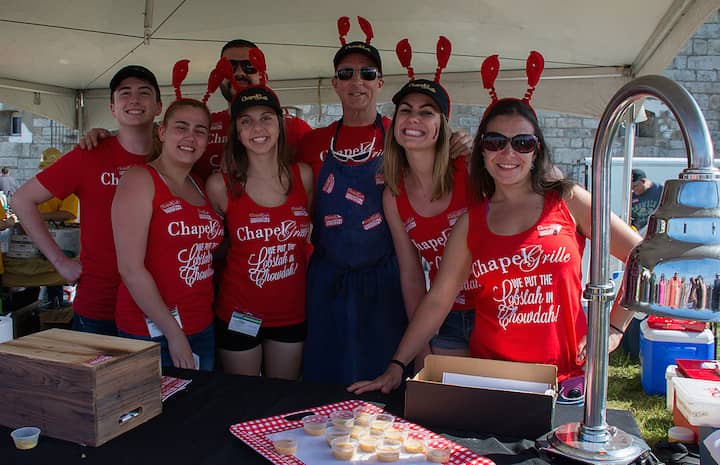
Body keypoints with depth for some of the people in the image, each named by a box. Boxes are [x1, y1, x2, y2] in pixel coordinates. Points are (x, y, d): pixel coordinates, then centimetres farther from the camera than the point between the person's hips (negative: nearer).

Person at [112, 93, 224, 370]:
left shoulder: (201, 188, 11)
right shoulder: (139, 181, -9)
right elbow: (131, 269, -16)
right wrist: (173, 332, -15)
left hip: (203, 328, 7)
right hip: (152, 333, -6)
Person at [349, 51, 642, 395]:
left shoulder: (568, 201, -2)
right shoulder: (470, 222, 4)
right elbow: (437, 300, 2)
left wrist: (614, 326, -2)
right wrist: (397, 365, -2)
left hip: (565, 374, -1)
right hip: (489, 375, 1)